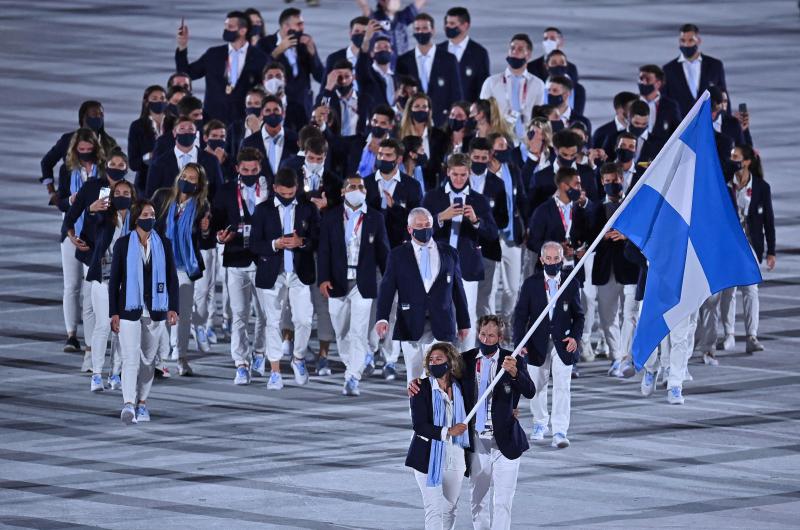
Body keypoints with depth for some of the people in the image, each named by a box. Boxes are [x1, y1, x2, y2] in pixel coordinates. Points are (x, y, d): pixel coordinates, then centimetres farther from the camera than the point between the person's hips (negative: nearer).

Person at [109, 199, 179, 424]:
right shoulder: (123, 244, -1)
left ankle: (142, 403, 20)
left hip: (155, 311, 3)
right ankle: (128, 405, -24)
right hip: (130, 310, -3)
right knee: (131, 358, -14)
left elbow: (172, 278, 7)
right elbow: (114, 279, 0)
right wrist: (114, 313, -5)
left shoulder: (162, 245, 5)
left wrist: (173, 308, -2)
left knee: (149, 359, 9)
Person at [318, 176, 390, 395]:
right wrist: (323, 278, -10)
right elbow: (324, 250, 1)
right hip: (337, 284, 2)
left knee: (359, 332, -9)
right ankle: (351, 366, 27)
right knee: (342, 332, 9)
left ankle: (353, 379, -11)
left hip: (363, 284, -2)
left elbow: (382, 252, 7)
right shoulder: (331, 216, 5)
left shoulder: (375, 218, 4)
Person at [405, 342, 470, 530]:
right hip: (429, 458, -4)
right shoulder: (422, 388, -7)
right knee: (434, 509, -9)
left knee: (449, 509, 11)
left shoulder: (460, 388, 5)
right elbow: (418, 425, -14)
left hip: (455, 458, 4)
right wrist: (447, 432, -24)